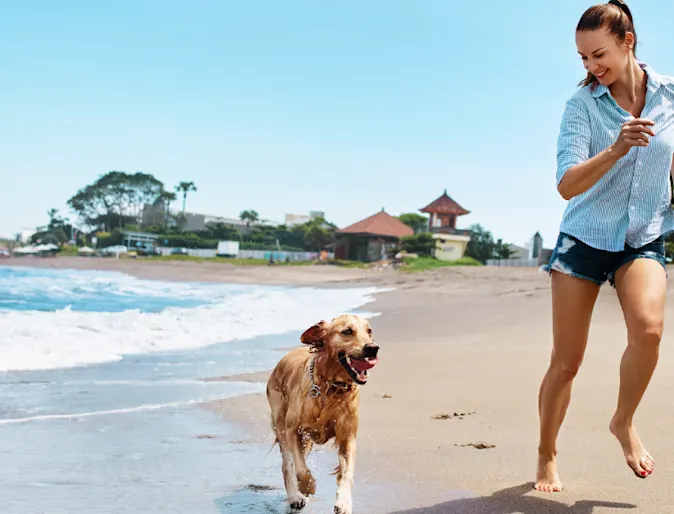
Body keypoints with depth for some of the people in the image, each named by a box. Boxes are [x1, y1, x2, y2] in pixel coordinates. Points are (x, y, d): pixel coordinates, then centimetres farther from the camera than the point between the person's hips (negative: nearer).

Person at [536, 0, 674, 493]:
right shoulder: (582, 104, -9)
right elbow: (567, 185, -19)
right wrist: (616, 150, -33)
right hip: (584, 238, -1)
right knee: (565, 363, 1)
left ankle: (624, 423, -1)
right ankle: (547, 458, 22)